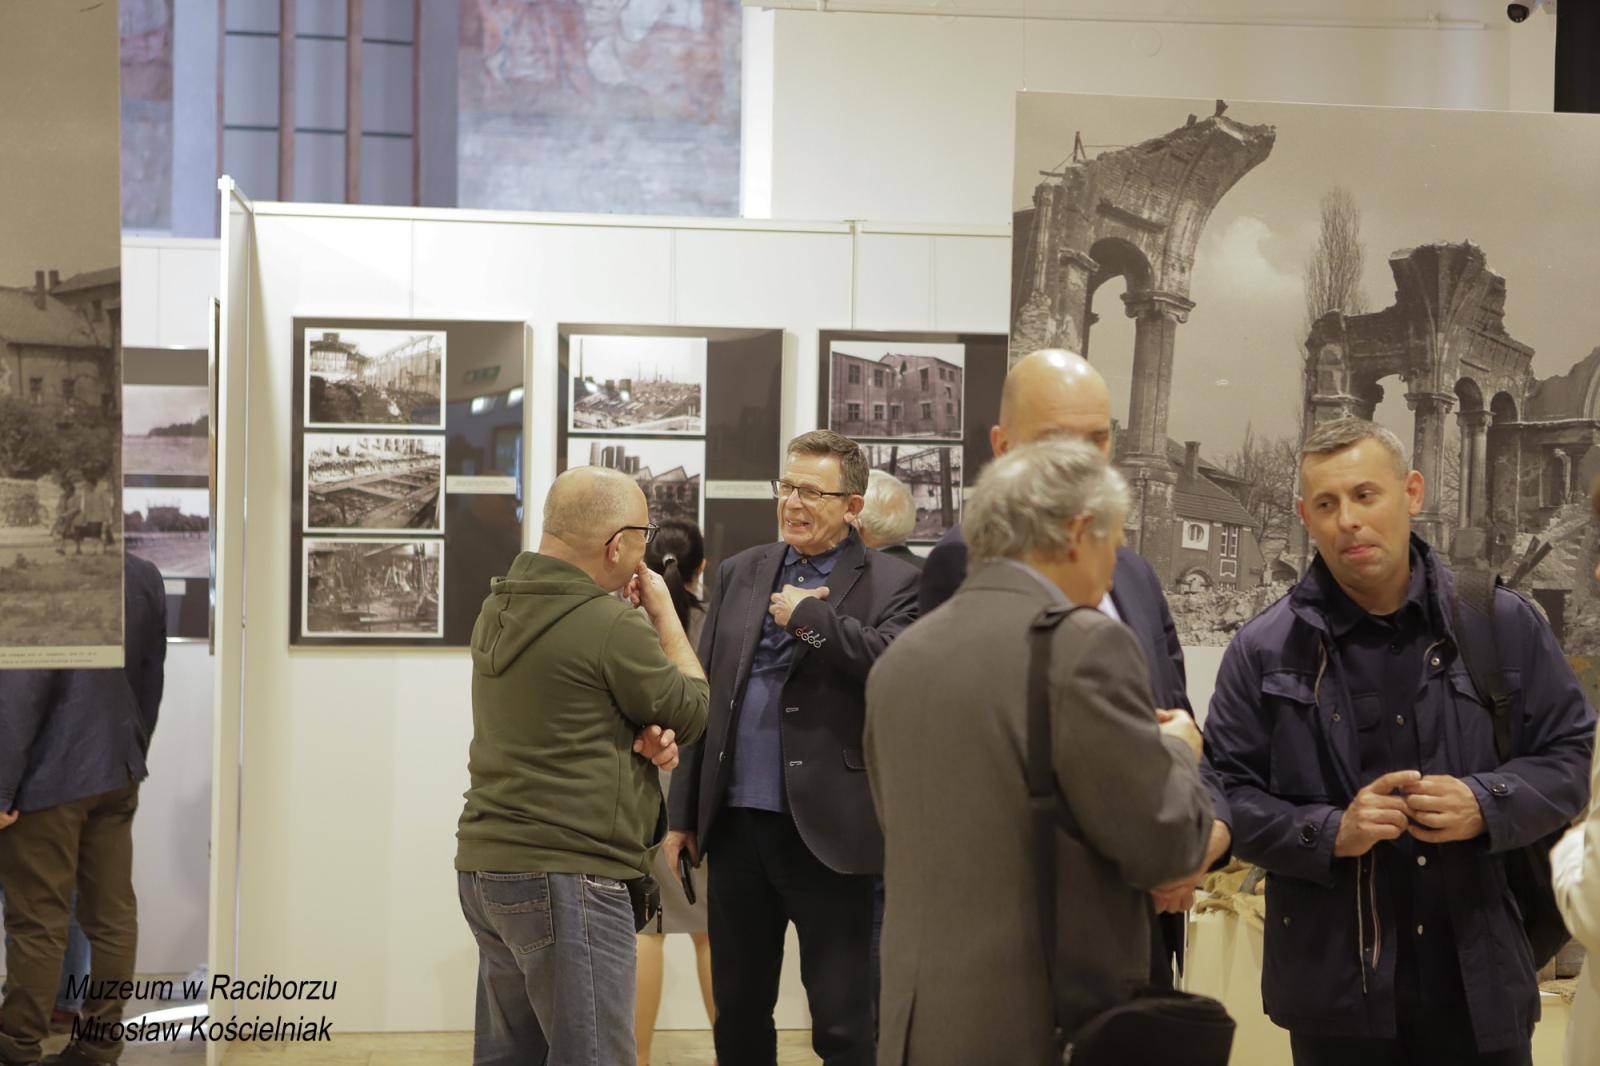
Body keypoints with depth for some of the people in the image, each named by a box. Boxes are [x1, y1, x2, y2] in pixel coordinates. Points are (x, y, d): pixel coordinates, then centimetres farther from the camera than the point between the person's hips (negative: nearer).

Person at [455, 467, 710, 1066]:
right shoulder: (609, 623, -17)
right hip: (567, 879, -9)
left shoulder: (498, 610, 10)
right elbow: (692, 712, -2)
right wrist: (664, 613, 8)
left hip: (485, 864, 9)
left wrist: (641, 735, 0)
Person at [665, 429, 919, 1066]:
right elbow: (702, 699, 13)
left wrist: (807, 615, -16)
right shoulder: (738, 575, 12)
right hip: (736, 824, 5)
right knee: (737, 1014, 15)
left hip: (826, 833, -5)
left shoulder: (892, 585, -3)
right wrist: (683, 814, 11)